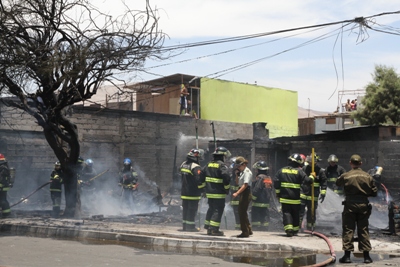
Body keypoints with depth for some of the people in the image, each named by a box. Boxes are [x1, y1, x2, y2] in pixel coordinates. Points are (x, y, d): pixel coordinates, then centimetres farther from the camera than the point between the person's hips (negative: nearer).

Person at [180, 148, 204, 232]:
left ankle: (185, 225, 20)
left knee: (185, 209, 14)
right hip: (193, 193, -8)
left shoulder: (183, 164, 9)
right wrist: (201, 189, -12)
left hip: (184, 192, 8)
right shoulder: (196, 167, -19)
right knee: (192, 209, -1)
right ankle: (190, 226, 1)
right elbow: (199, 179, -25)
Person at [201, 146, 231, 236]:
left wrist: (205, 187, 20)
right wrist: (227, 188, -8)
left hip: (209, 192, 7)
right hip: (219, 193, -7)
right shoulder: (222, 166, -12)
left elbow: (202, 176, 15)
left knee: (211, 209, 18)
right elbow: (226, 177, -21)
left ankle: (208, 227, 22)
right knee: (218, 210, -3)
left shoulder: (208, 165, 12)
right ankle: (214, 229, -5)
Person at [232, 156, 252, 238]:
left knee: (242, 212, -6)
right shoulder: (242, 172, 15)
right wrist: (237, 174, 4)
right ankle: (249, 230, 26)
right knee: (242, 212, 16)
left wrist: (237, 193, -28)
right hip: (243, 193, 10)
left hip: (246, 193, -10)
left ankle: (245, 232, -1)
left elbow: (245, 185, -23)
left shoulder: (247, 172, -14)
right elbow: (238, 182, 20)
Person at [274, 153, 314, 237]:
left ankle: (288, 229, -15)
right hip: (295, 198, -1)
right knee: (295, 214, 15)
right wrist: (312, 176, 11)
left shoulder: (281, 170, 3)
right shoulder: (299, 171, -6)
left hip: (284, 197, 1)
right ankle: (295, 230, 24)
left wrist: (278, 194, 13)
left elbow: (276, 183, 3)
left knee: (286, 213, 2)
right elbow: (307, 181, -9)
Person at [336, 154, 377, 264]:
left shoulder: (345, 176, -8)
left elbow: (338, 183, 10)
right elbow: (374, 192, 3)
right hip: (363, 205, 2)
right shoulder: (367, 176, -1)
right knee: (363, 230, 10)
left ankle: (347, 255, 3)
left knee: (348, 230, 4)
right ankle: (366, 256, 12)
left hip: (350, 205, -2)